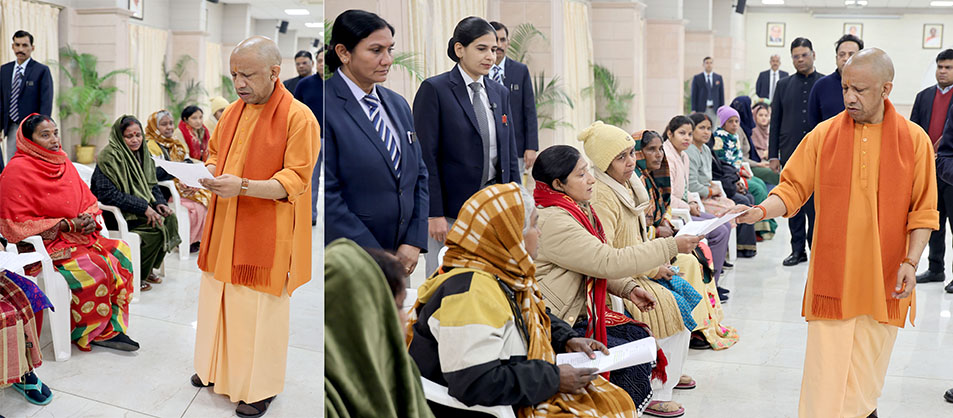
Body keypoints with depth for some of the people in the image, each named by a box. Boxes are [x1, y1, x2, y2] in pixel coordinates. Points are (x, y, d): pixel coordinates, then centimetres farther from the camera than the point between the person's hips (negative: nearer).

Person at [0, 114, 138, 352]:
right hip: (41, 245, -8)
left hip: (76, 236, 8)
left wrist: (89, 218, -5)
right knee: (96, 268, -26)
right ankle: (83, 334, -8)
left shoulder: (63, 164, 11)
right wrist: (66, 225, -18)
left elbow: (88, 200, 19)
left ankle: (110, 329, -10)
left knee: (121, 252, -12)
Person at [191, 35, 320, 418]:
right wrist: (211, 172, -2)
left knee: (260, 311, 3)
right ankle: (218, 368, 37)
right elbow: (215, 153, 22)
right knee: (218, 300, 17)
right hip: (224, 230, 7)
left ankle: (261, 386, 19)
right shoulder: (233, 112, 8)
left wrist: (243, 186, -29)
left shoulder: (299, 118, -14)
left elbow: (295, 181, -17)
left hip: (265, 236, -7)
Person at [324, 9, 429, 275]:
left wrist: (414, 242, 1)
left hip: (401, 255, 6)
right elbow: (327, 197, -16)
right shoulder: (328, 107, -13)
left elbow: (419, 175, 14)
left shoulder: (398, 104, 12)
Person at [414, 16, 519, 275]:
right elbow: (426, 157, -11)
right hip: (451, 210, -5)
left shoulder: (500, 93, 12)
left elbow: (510, 155, 14)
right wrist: (434, 214, -15)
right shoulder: (434, 90, -6)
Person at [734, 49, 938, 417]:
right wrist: (760, 211, -16)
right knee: (824, 379, -2)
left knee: (865, 379, 11)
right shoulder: (824, 135, 1)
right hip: (831, 279, 0)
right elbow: (793, 189, 2)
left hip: (883, 282, 0)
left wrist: (911, 262, -7)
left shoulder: (914, 140, 0)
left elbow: (923, 211, 2)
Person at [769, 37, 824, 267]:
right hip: (790, 153, 3)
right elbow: (775, 121, 10)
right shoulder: (784, 85, 10)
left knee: (815, 204, -4)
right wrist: (773, 155, 4)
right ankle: (797, 249, 14)